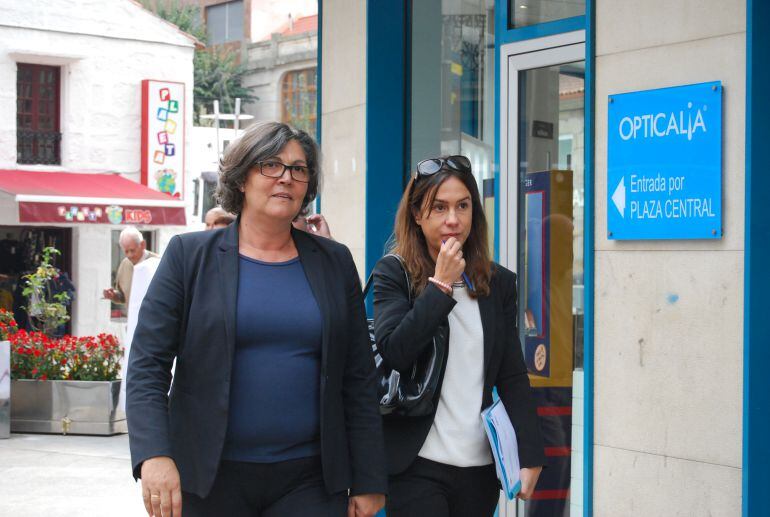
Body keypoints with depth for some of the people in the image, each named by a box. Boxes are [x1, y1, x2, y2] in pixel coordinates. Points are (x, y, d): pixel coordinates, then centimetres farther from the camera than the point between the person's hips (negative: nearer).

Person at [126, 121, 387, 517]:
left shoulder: (335, 262, 7)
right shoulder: (189, 255, 1)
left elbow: (359, 379, 8)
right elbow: (146, 365, -5)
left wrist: (368, 482, 4)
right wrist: (154, 455, -20)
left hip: (310, 480, 1)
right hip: (210, 477, -1)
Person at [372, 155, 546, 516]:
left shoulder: (499, 282, 8)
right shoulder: (393, 273, -2)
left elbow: (513, 376, 7)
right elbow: (393, 352, -16)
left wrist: (530, 455, -3)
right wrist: (441, 285, -13)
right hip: (418, 464, -3)